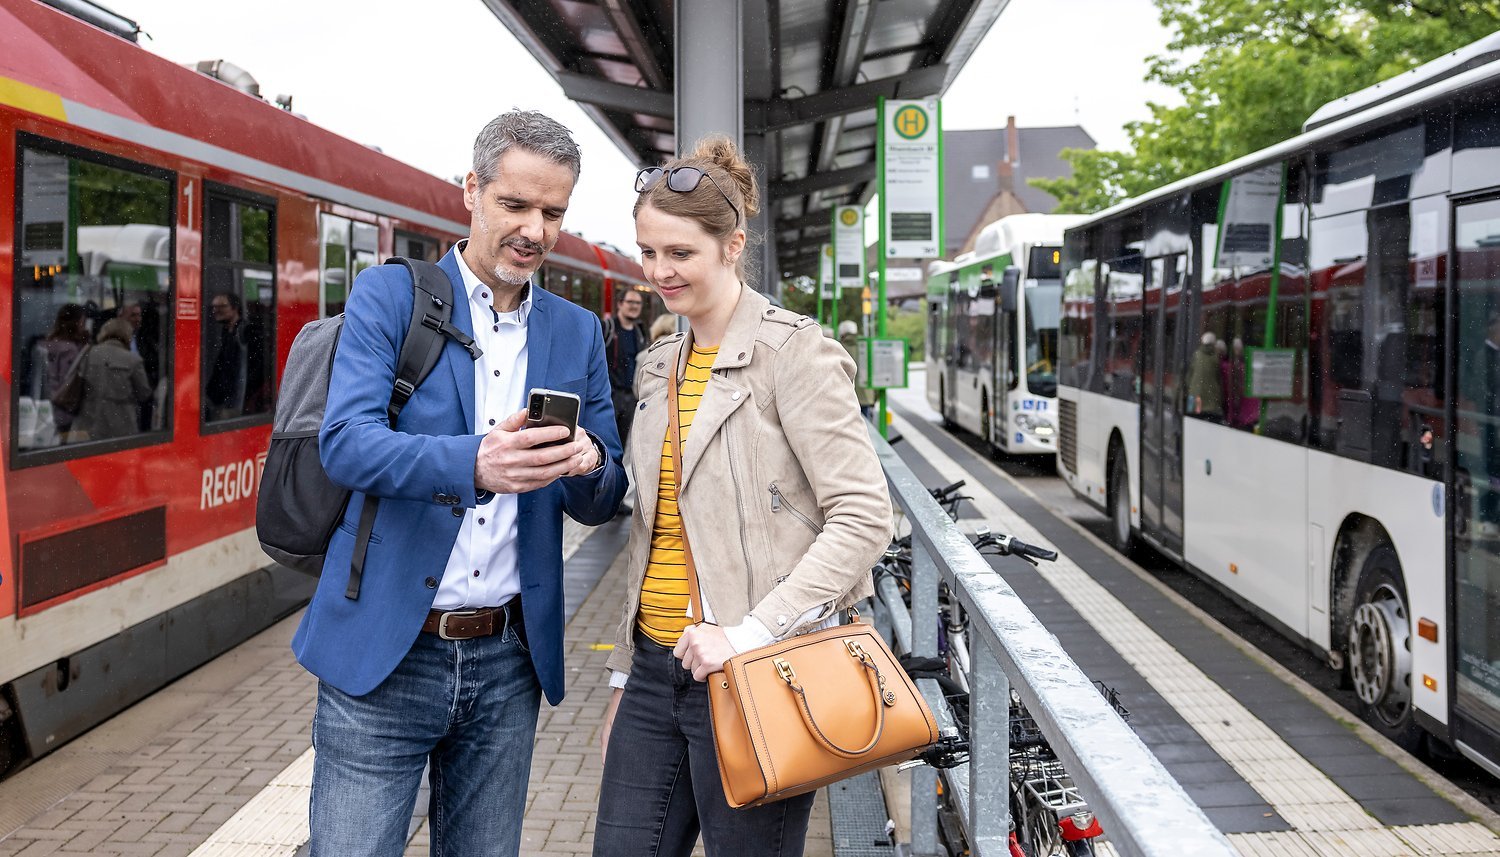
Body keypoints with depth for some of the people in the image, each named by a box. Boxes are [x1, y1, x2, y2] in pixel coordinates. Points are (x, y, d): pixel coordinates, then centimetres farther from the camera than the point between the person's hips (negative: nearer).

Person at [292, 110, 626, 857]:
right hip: (384, 653, -3)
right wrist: (473, 464, -35)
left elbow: (602, 502, 9)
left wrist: (588, 465, -16)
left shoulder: (578, 332, 9)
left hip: (507, 661, 4)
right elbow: (344, 441, -17)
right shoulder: (388, 296, -2)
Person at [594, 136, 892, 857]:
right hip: (656, 668, 7)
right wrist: (623, 676, 17)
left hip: (749, 676, -6)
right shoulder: (659, 365, 13)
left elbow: (864, 516, -15)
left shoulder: (793, 350, -9)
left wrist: (754, 628, -22)